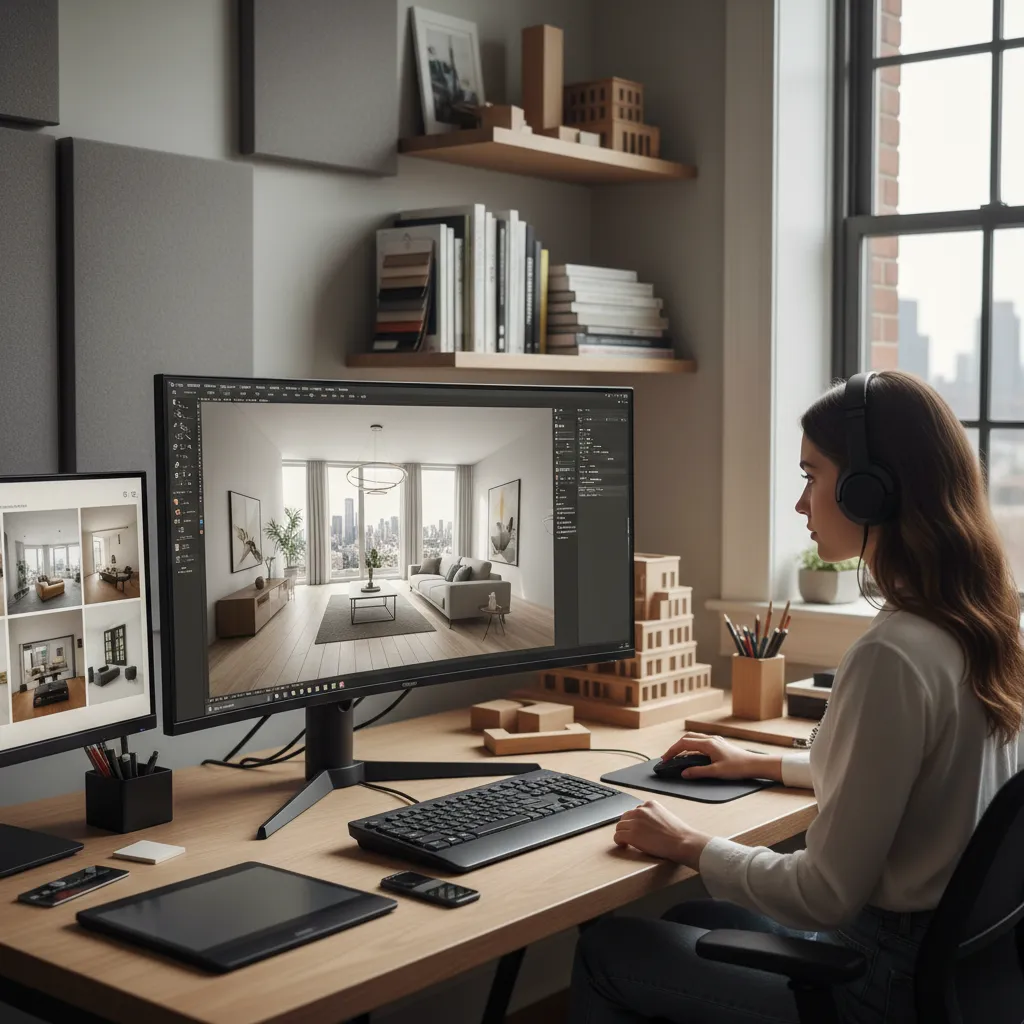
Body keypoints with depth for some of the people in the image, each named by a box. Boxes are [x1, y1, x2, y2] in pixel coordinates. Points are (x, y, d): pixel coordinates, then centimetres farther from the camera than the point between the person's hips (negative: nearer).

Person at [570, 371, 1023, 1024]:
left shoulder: (892, 658, -29)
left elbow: (826, 896, -24)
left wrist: (688, 846, -10)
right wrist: (765, 765, 24)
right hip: (953, 946, 9)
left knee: (605, 948, 6)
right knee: (689, 921, 26)